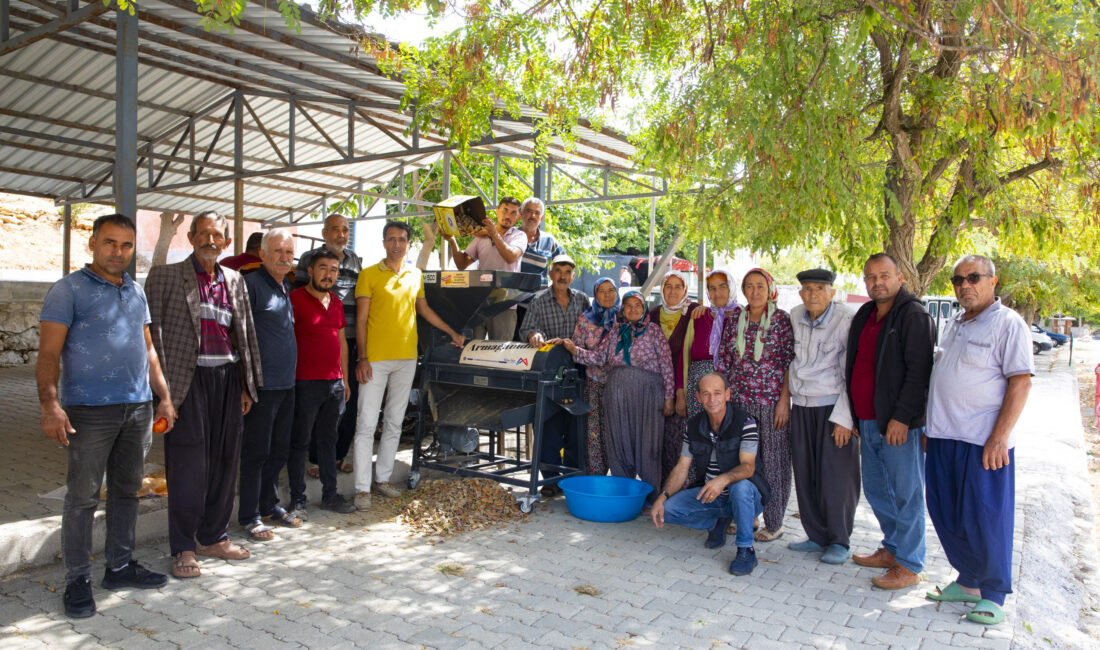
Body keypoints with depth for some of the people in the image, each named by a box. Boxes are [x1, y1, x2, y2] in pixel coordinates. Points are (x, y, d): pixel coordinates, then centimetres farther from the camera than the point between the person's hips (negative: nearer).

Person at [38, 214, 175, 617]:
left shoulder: (136, 292, 14)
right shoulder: (69, 289, -3)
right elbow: (48, 353, -9)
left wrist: (164, 397, 14)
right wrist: (50, 405, -19)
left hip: (138, 407, 6)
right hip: (90, 410, -6)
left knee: (126, 491, 13)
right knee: (83, 497, 1)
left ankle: (120, 566, 25)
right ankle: (78, 580, 12)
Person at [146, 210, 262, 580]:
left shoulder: (235, 281, 13)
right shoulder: (165, 276, 0)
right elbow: (151, 332, -3)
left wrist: (248, 385, 11)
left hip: (228, 378, 5)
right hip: (188, 380, -4)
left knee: (224, 460, 10)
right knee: (188, 465, -1)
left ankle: (214, 537, 25)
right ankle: (183, 548, 13)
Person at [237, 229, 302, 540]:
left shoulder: (286, 287, 15)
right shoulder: (251, 284, -10)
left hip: (286, 383, 8)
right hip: (263, 384, -8)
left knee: (279, 450, 15)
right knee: (256, 451, 1)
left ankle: (269, 504, 28)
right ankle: (249, 516, 12)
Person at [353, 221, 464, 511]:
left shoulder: (415, 275, 11)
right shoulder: (369, 275, -1)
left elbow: (424, 309, 23)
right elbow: (361, 319, -4)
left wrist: (452, 332, 22)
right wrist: (362, 357, -11)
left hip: (406, 358, 4)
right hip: (375, 357, -4)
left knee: (394, 422, 10)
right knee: (367, 424, -4)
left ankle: (383, 478, 22)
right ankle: (363, 488, 2)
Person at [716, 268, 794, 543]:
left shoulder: (781, 319, -2)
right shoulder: (734, 319, 8)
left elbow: (790, 362, -5)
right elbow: (725, 360, 11)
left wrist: (784, 401, -11)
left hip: (772, 401, -3)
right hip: (740, 400, 3)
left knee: (773, 460, 2)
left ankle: (774, 524, 14)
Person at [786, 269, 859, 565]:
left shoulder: (846, 321, -13)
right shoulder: (795, 316, 4)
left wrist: (844, 417, -16)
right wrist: (786, 398, 13)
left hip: (834, 406, -5)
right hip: (801, 406, 5)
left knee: (835, 476, -1)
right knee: (805, 474, 8)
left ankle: (840, 542, 13)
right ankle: (817, 537, 21)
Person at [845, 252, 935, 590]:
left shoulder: (914, 315, -9)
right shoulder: (864, 315, 16)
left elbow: (918, 371, -16)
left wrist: (902, 417, -19)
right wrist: (853, 416, 17)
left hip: (900, 423, -8)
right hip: (868, 421, 9)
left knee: (906, 493, 0)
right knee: (876, 489, 16)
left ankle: (909, 566, 9)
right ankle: (892, 549, 31)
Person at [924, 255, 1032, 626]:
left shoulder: (1008, 324, -8)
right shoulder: (955, 324, 16)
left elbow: (1021, 382, -13)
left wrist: (999, 438, -19)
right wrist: (931, 426, 19)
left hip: (984, 442, -7)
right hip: (944, 437, 8)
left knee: (985, 519, 1)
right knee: (945, 513, 12)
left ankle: (993, 595, 17)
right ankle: (969, 582, 28)